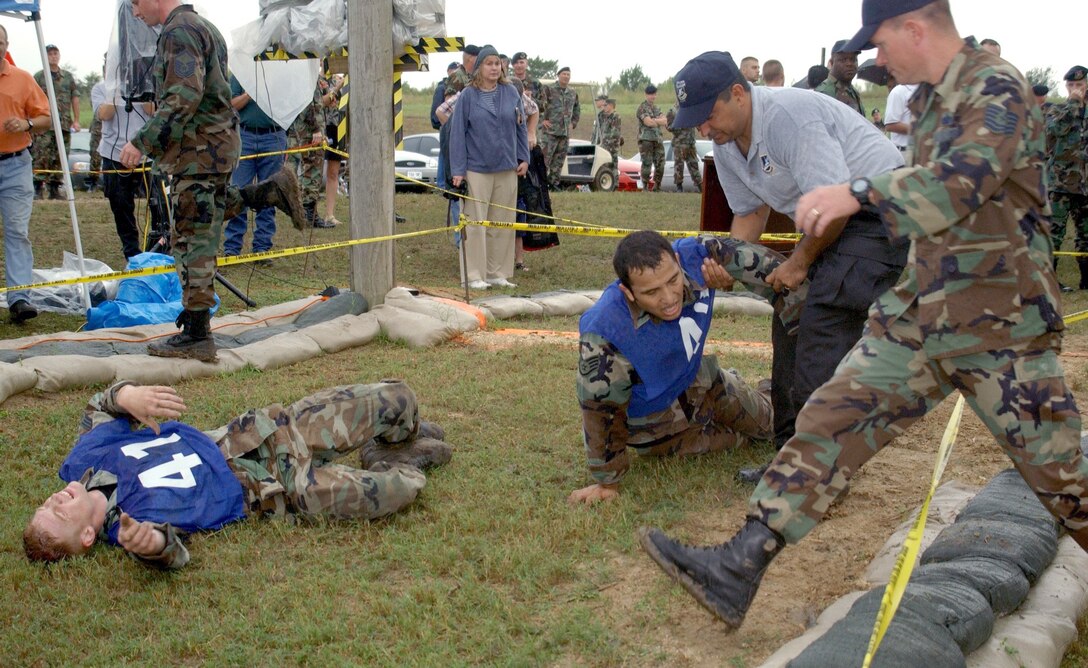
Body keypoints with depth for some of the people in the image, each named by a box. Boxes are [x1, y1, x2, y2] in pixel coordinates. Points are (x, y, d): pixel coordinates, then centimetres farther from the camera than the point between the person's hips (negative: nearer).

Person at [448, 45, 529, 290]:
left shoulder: (511, 93, 6)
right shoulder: (468, 96, -2)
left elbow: (521, 127, 13)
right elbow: (457, 134, -2)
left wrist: (524, 158, 7)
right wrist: (458, 170, -6)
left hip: (507, 169, 3)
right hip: (477, 169, -3)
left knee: (502, 223, 7)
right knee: (475, 224, -2)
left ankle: (497, 273, 16)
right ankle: (474, 276, 4)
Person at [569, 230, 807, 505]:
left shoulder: (695, 256, -33)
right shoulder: (604, 336, -43)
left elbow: (759, 261, -16)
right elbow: (601, 412, -29)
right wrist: (607, 483, -17)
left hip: (700, 381, 5)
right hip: (656, 423, -4)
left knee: (772, 422, 23)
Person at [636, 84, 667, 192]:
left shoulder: (657, 108, 18)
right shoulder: (642, 108, -5)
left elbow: (665, 121, 3)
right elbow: (648, 122, -18)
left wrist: (654, 120, -13)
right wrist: (660, 121, -4)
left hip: (658, 139, 7)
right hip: (646, 140, -7)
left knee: (660, 164, 5)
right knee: (647, 164, -7)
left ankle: (657, 187, 15)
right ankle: (645, 187, -1)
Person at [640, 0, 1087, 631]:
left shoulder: (997, 89, -15)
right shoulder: (931, 98, 11)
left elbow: (961, 183, -32)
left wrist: (860, 193, -38)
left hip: (1001, 325, -8)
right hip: (921, 311, 8)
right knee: (833, 419, -2)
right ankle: (740, 567, -4)